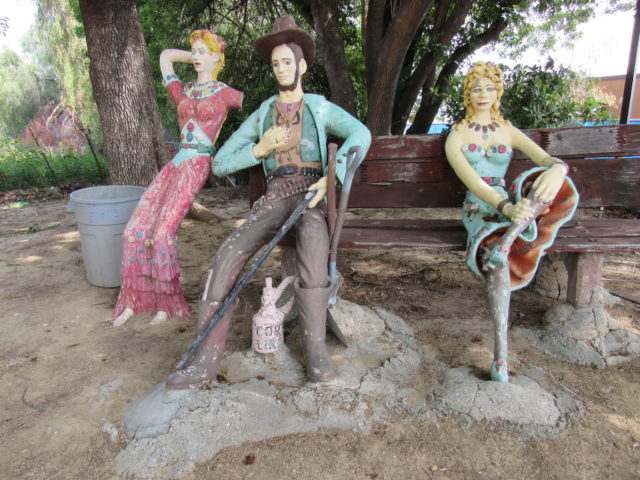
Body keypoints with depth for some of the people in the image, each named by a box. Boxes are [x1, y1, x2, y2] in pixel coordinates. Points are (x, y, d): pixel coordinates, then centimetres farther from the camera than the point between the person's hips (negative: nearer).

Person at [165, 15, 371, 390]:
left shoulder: (322, 108, 13)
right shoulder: (261, 115, 18)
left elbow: (360, 134, -9)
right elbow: (221, 164, 13)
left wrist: (331, 178, -25)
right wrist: (260, 149, -4)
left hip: (313, 195, -2)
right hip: (275, 197, 2)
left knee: (313, 243, -39)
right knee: (230, 252, -26)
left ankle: (316, 346, -31)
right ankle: (207, 357, -25)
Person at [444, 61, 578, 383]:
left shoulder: (509, 132, 14)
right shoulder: (456, 138, 5)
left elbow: (546, 158, -1)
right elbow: (472, 181, -11)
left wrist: (558, 168, -28)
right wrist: (505, 206, -29)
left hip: (511, 205, 3)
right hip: (479, 210, -3)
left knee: (549, 177, -27)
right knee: (497, 259, -35)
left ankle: (509, 238, -40)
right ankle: (500, 357, -33)